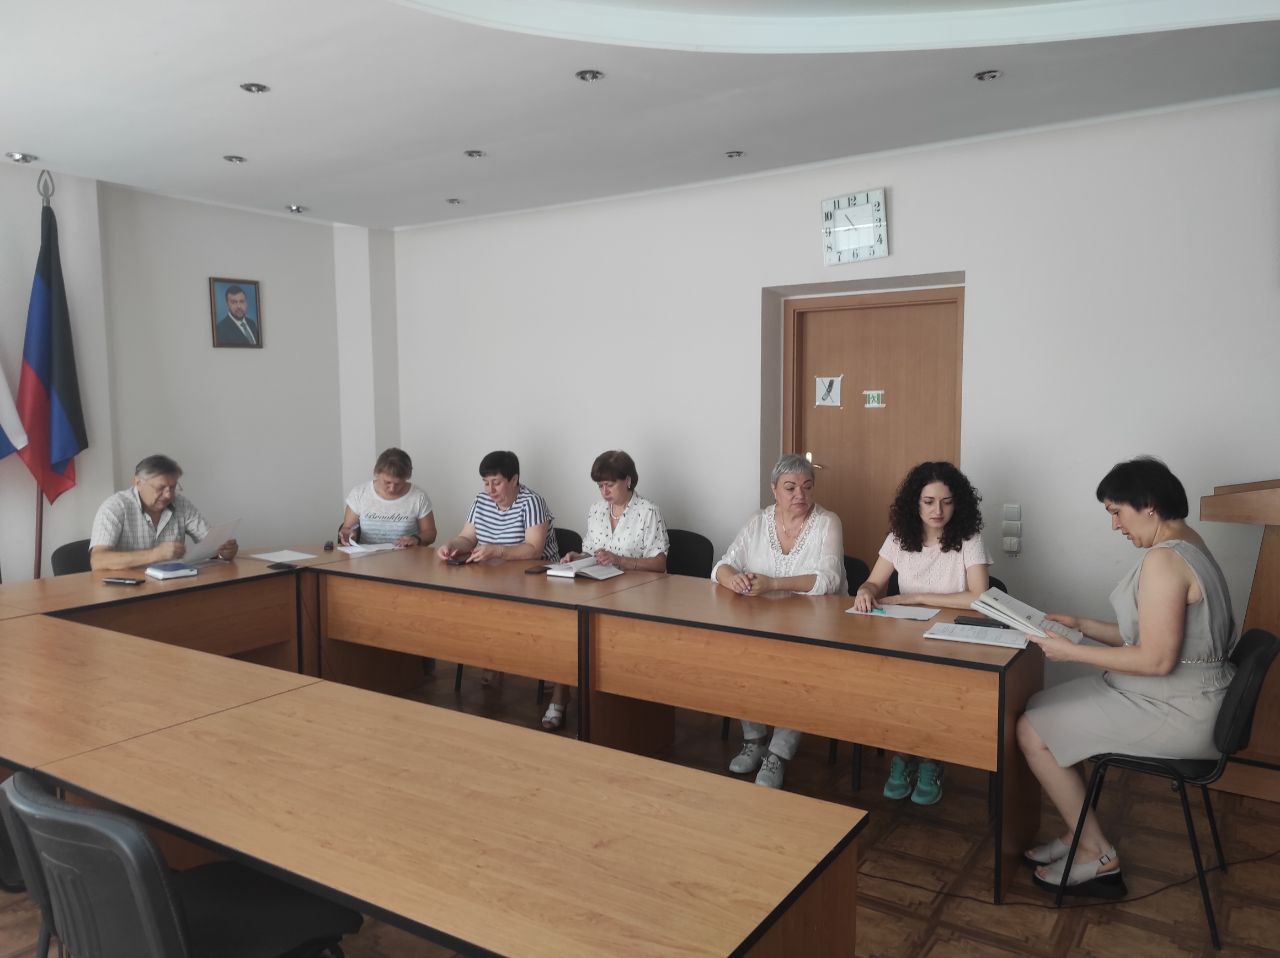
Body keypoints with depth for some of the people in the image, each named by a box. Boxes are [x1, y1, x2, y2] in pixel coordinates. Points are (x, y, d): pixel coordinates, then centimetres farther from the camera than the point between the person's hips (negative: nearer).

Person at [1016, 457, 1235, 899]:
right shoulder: (1186, 545, 9)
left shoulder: (1164, 560, -24)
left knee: (1032, 730, -8)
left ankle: (1097, 855, 7)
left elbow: (1156, 659, -27)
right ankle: (1080, 834, 17)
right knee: (1038, 707, 10)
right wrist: (1081, 625, 9)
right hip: (1177, 696, 10)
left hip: (1173, 713, -10)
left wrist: (1071, 651, -19)